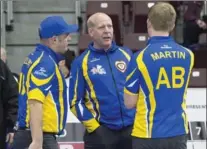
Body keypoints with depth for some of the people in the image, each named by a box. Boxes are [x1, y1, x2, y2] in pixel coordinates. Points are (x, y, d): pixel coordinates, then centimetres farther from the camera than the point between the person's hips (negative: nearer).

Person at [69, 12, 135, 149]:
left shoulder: (126, 54, 7)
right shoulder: (82, 62, -2)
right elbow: (76, 101, -3)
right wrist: (94, 127, -10)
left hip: (132, 128, 3)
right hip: (101, 132, -3)